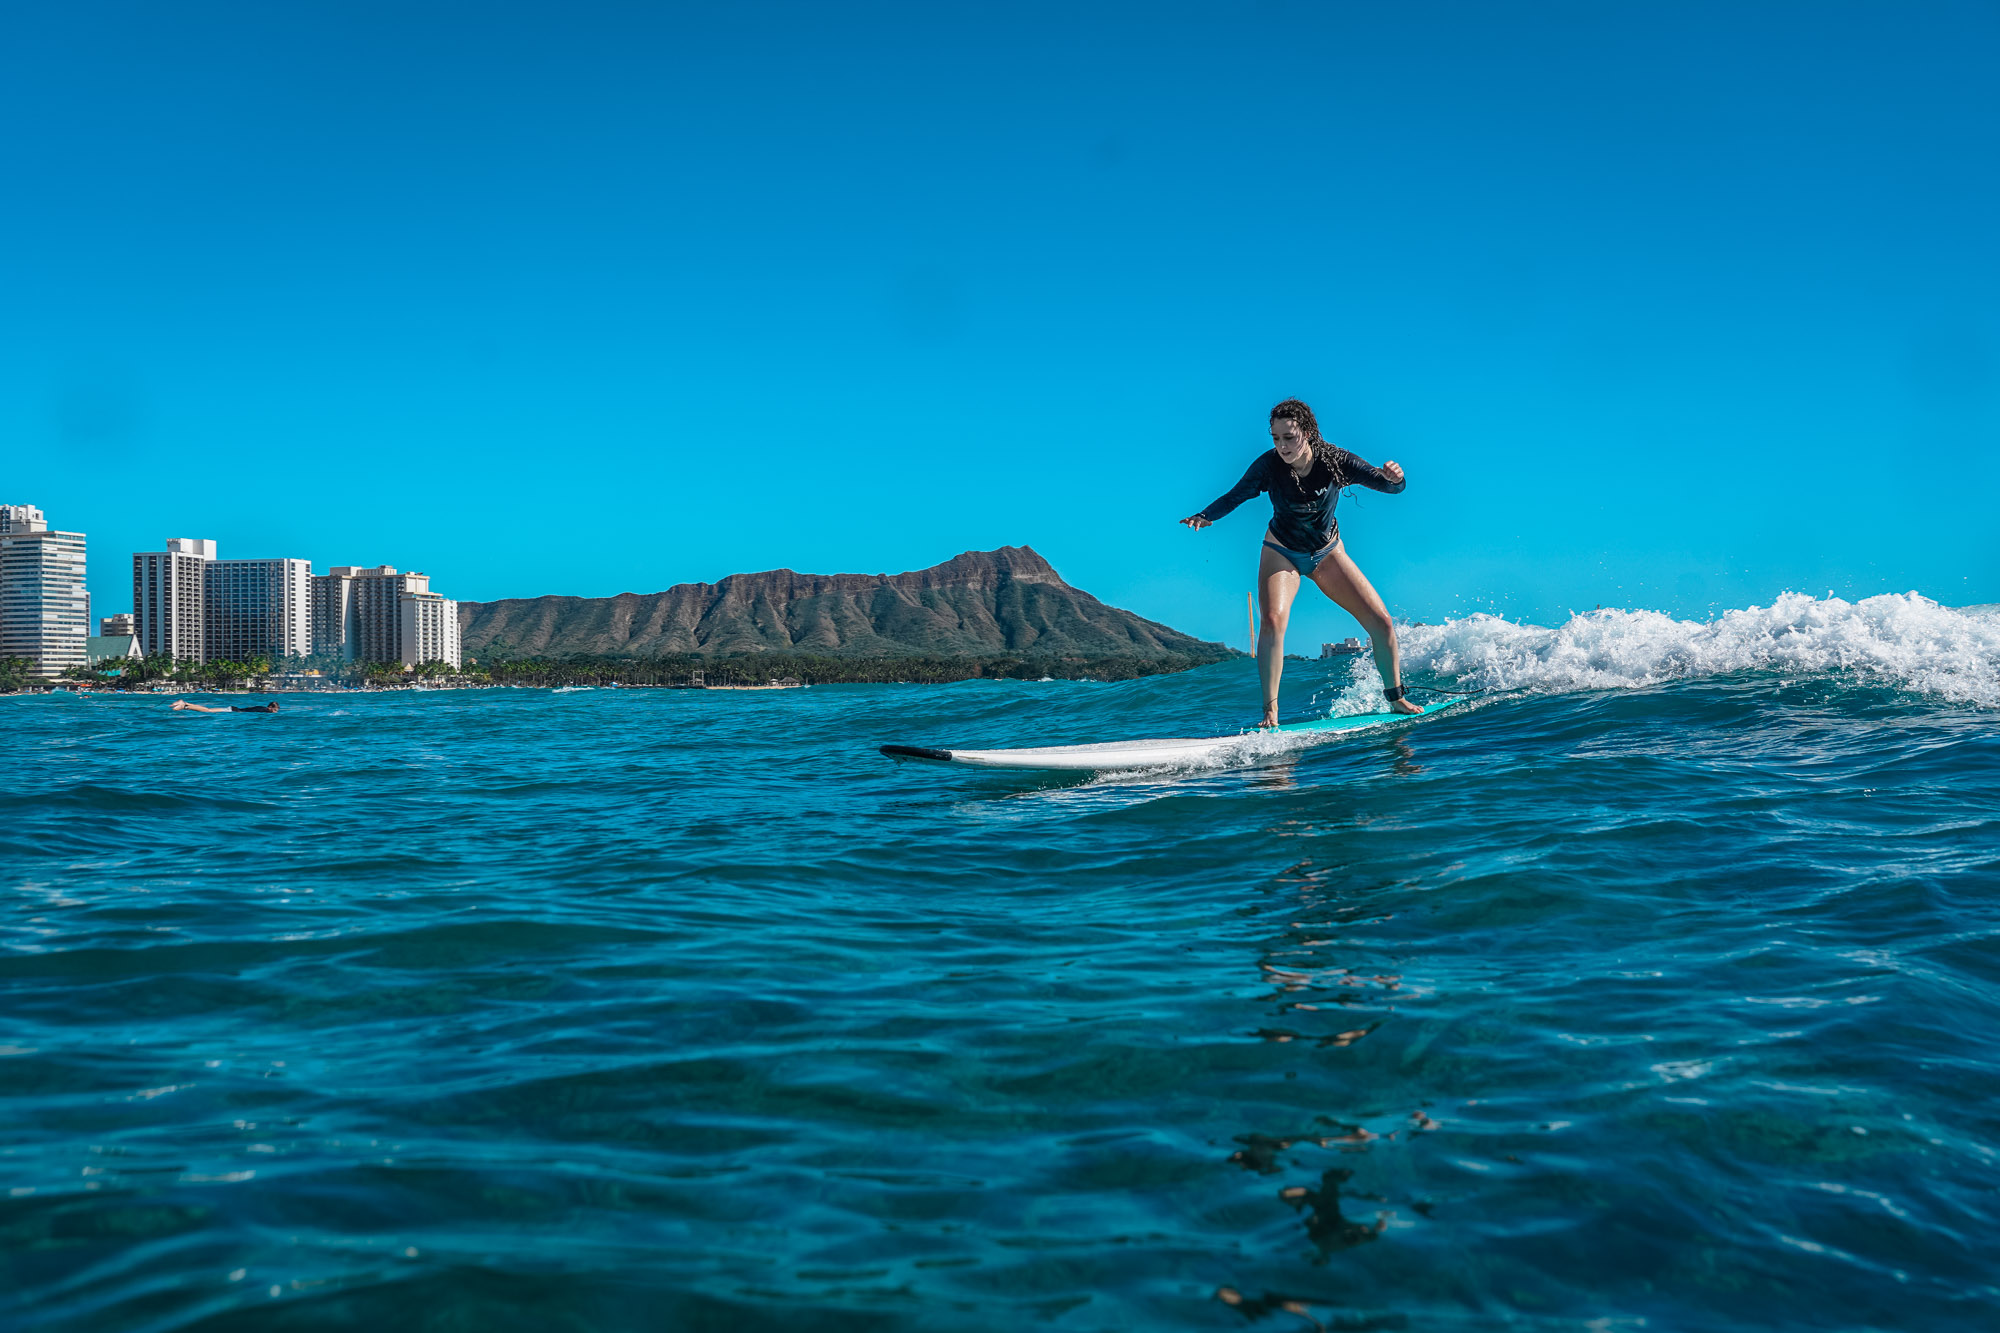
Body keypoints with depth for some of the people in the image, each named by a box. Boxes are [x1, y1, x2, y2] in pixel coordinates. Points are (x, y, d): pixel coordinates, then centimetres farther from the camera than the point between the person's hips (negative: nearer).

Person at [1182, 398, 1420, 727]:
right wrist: (1205, 516, -34)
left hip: (1327, 553, 2)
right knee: (1273, 619, -28)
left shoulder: (1334, 461, -21)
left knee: (1380, 620, -5)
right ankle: (1270, 712, -23)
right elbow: (1236, 495, -14)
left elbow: (1392, 487, -22)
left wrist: (1393, 478, -46)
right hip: (1282, 553, -1)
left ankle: (1396, 699, 15)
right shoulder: (1269, 465, -22)